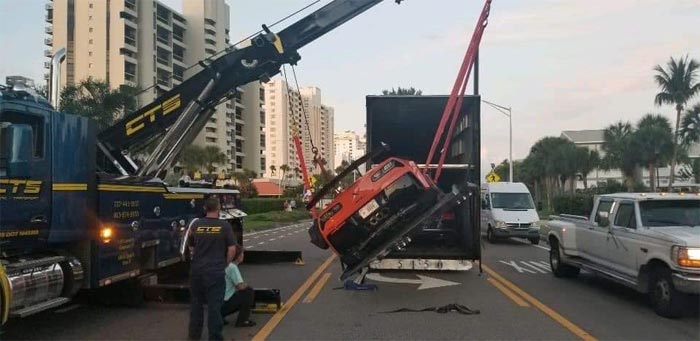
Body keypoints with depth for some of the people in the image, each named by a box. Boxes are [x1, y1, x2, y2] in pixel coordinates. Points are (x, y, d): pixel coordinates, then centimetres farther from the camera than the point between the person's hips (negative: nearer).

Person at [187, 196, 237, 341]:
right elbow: (232, 249, -8)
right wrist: (225, 264, 6)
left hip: (197, 270, 3)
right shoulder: (224, 226, -8)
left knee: (196, 302, 17)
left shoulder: (196, 224, 1)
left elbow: (191, 246, 12)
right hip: (215, 271, -3)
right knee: (214, 304, 3)